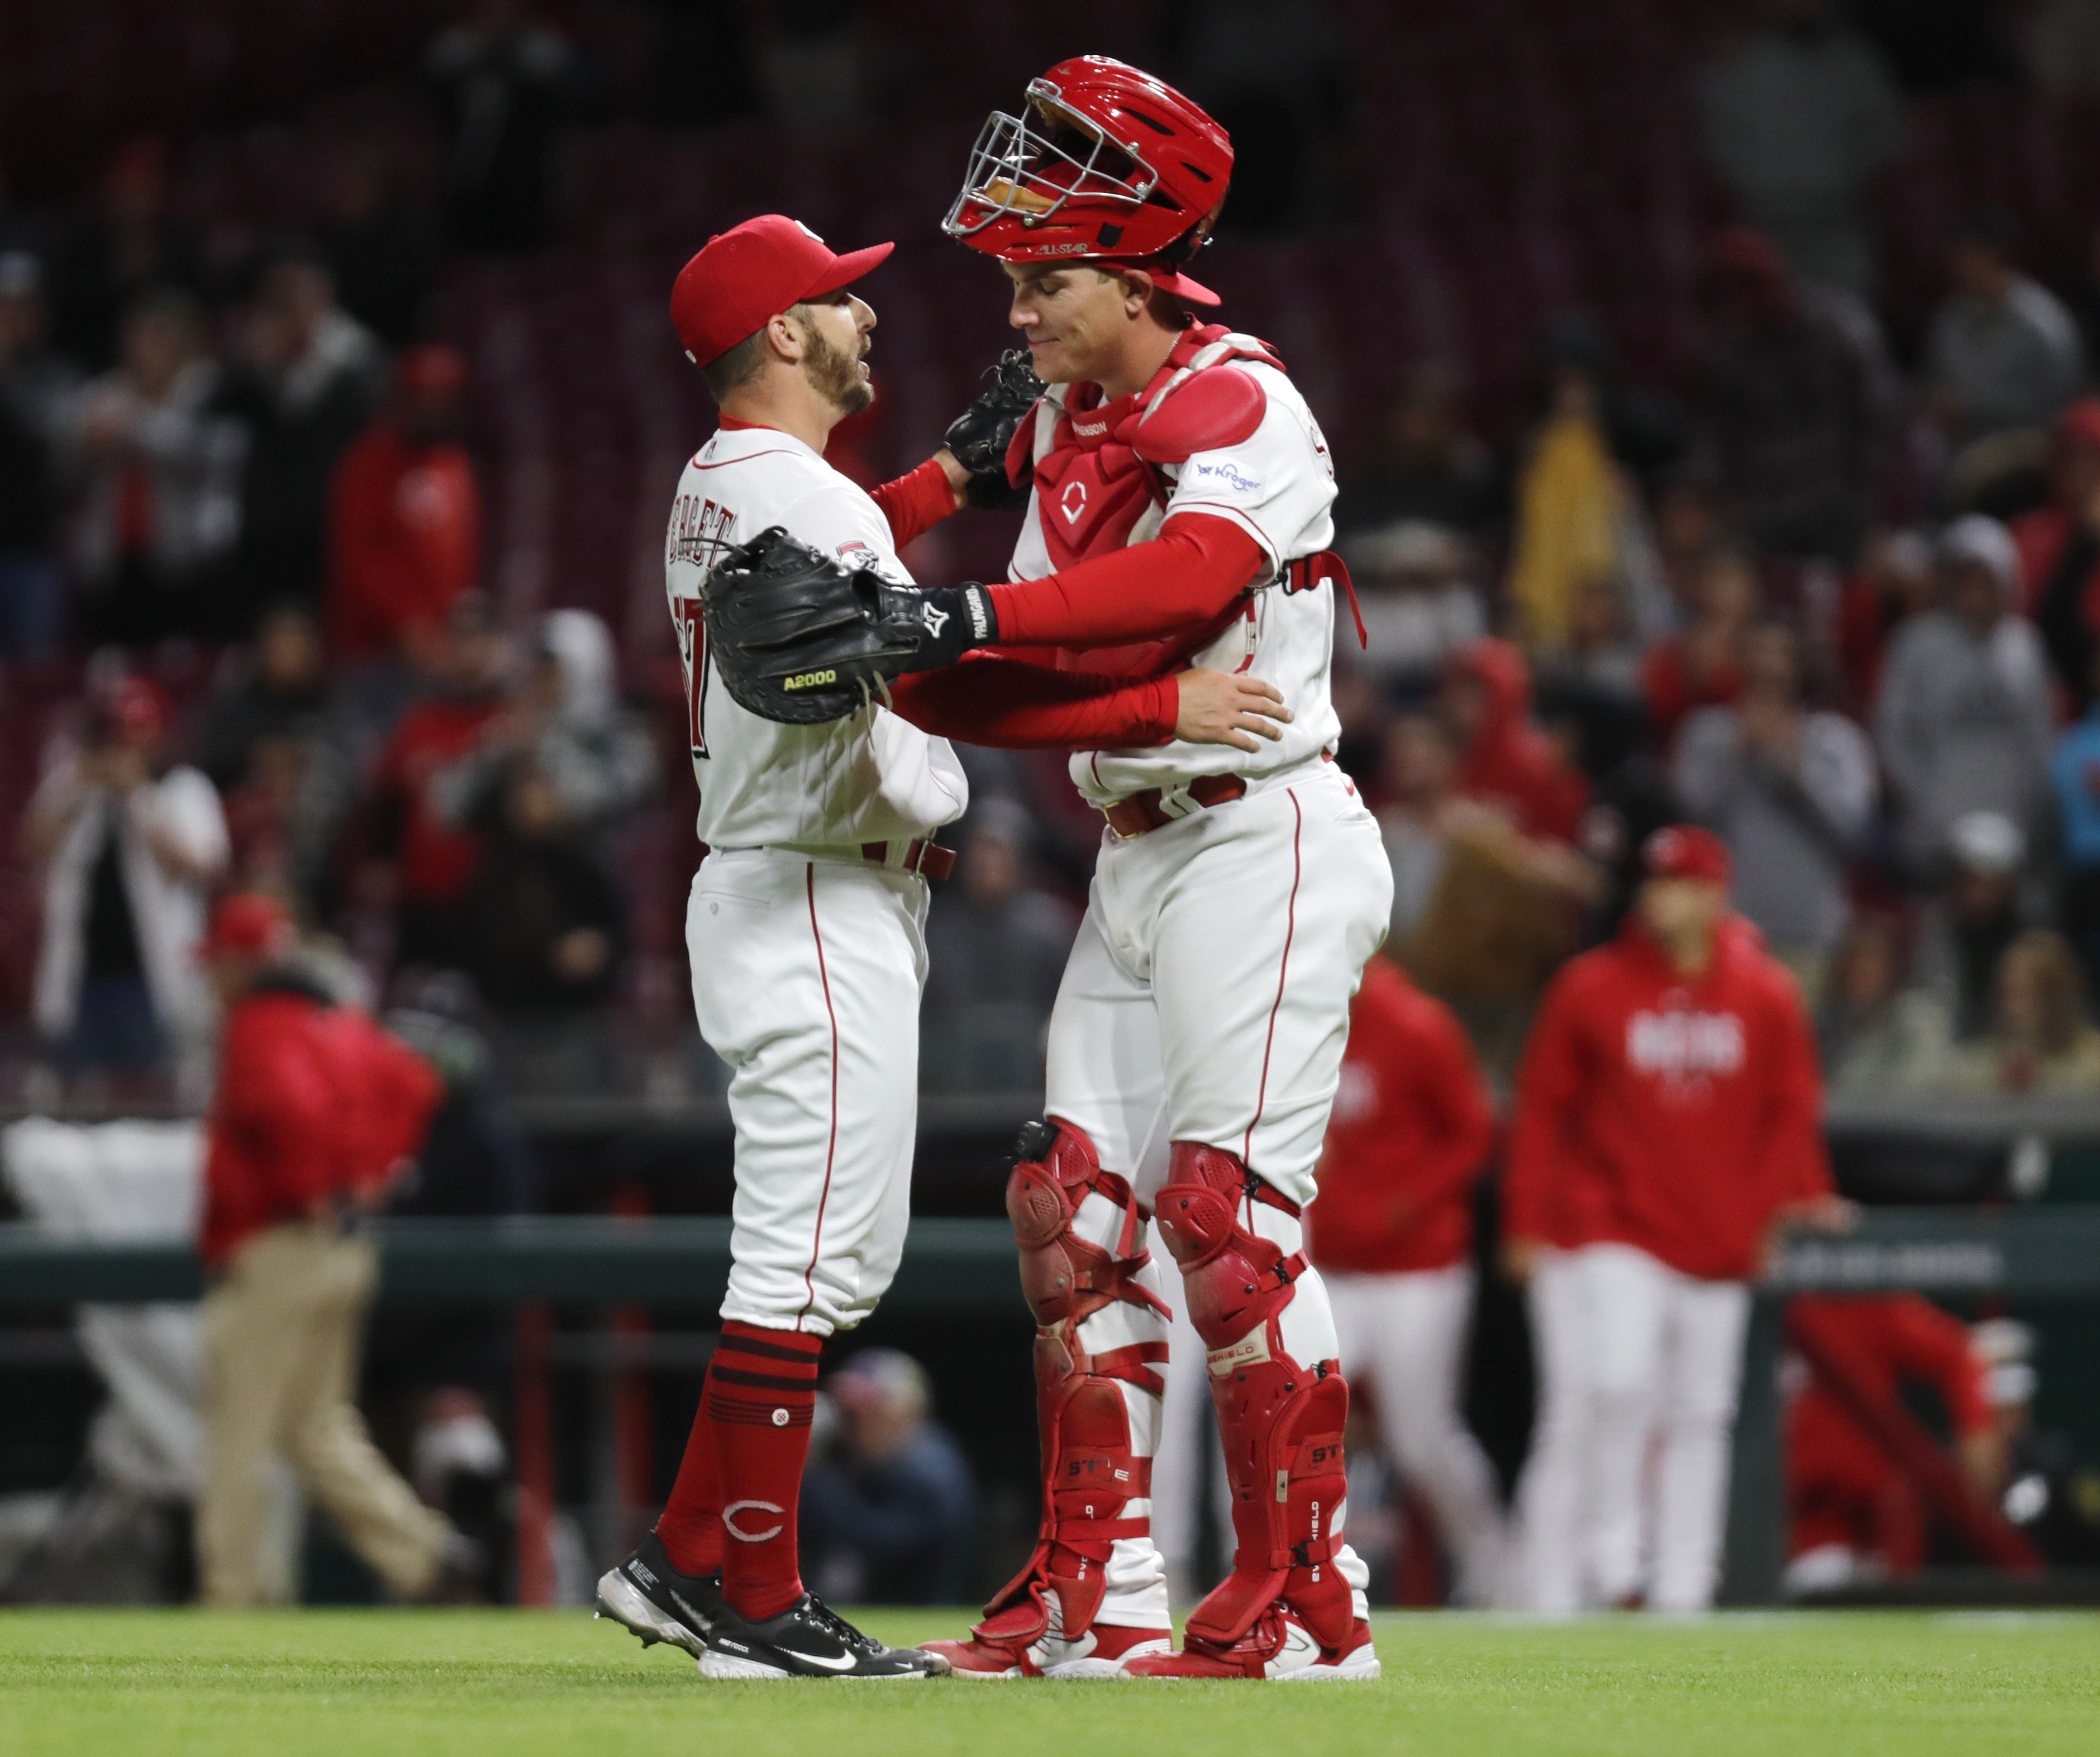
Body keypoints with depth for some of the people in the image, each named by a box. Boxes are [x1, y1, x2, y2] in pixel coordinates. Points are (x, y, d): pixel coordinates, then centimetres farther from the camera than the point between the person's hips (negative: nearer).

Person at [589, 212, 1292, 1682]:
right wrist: (1162, 707, -26)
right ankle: (756, 1604, -7)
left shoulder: (714, 492, 15)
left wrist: (959, 472, 33)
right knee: (807, 1259, -8)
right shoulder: (803, 497, -17)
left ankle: (684, 1563, 15)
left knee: (844, 1256, 14)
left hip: (763, 889, 11)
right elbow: (939, 686, -27)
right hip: (819, 912, -11)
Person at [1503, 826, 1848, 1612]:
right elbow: (1541, 1110, 3)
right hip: (1611, 1233, -3)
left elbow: (1791, 1111, 11)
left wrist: (1794, 1202, -3)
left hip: (1719, 1243, 3)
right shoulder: (1591, 988, 1)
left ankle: (1682, 1588, 12)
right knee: (1616, 1385, -19)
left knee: (1700, 1415, 6)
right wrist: (1528, 1223, -1)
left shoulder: (1767, 997, 6)